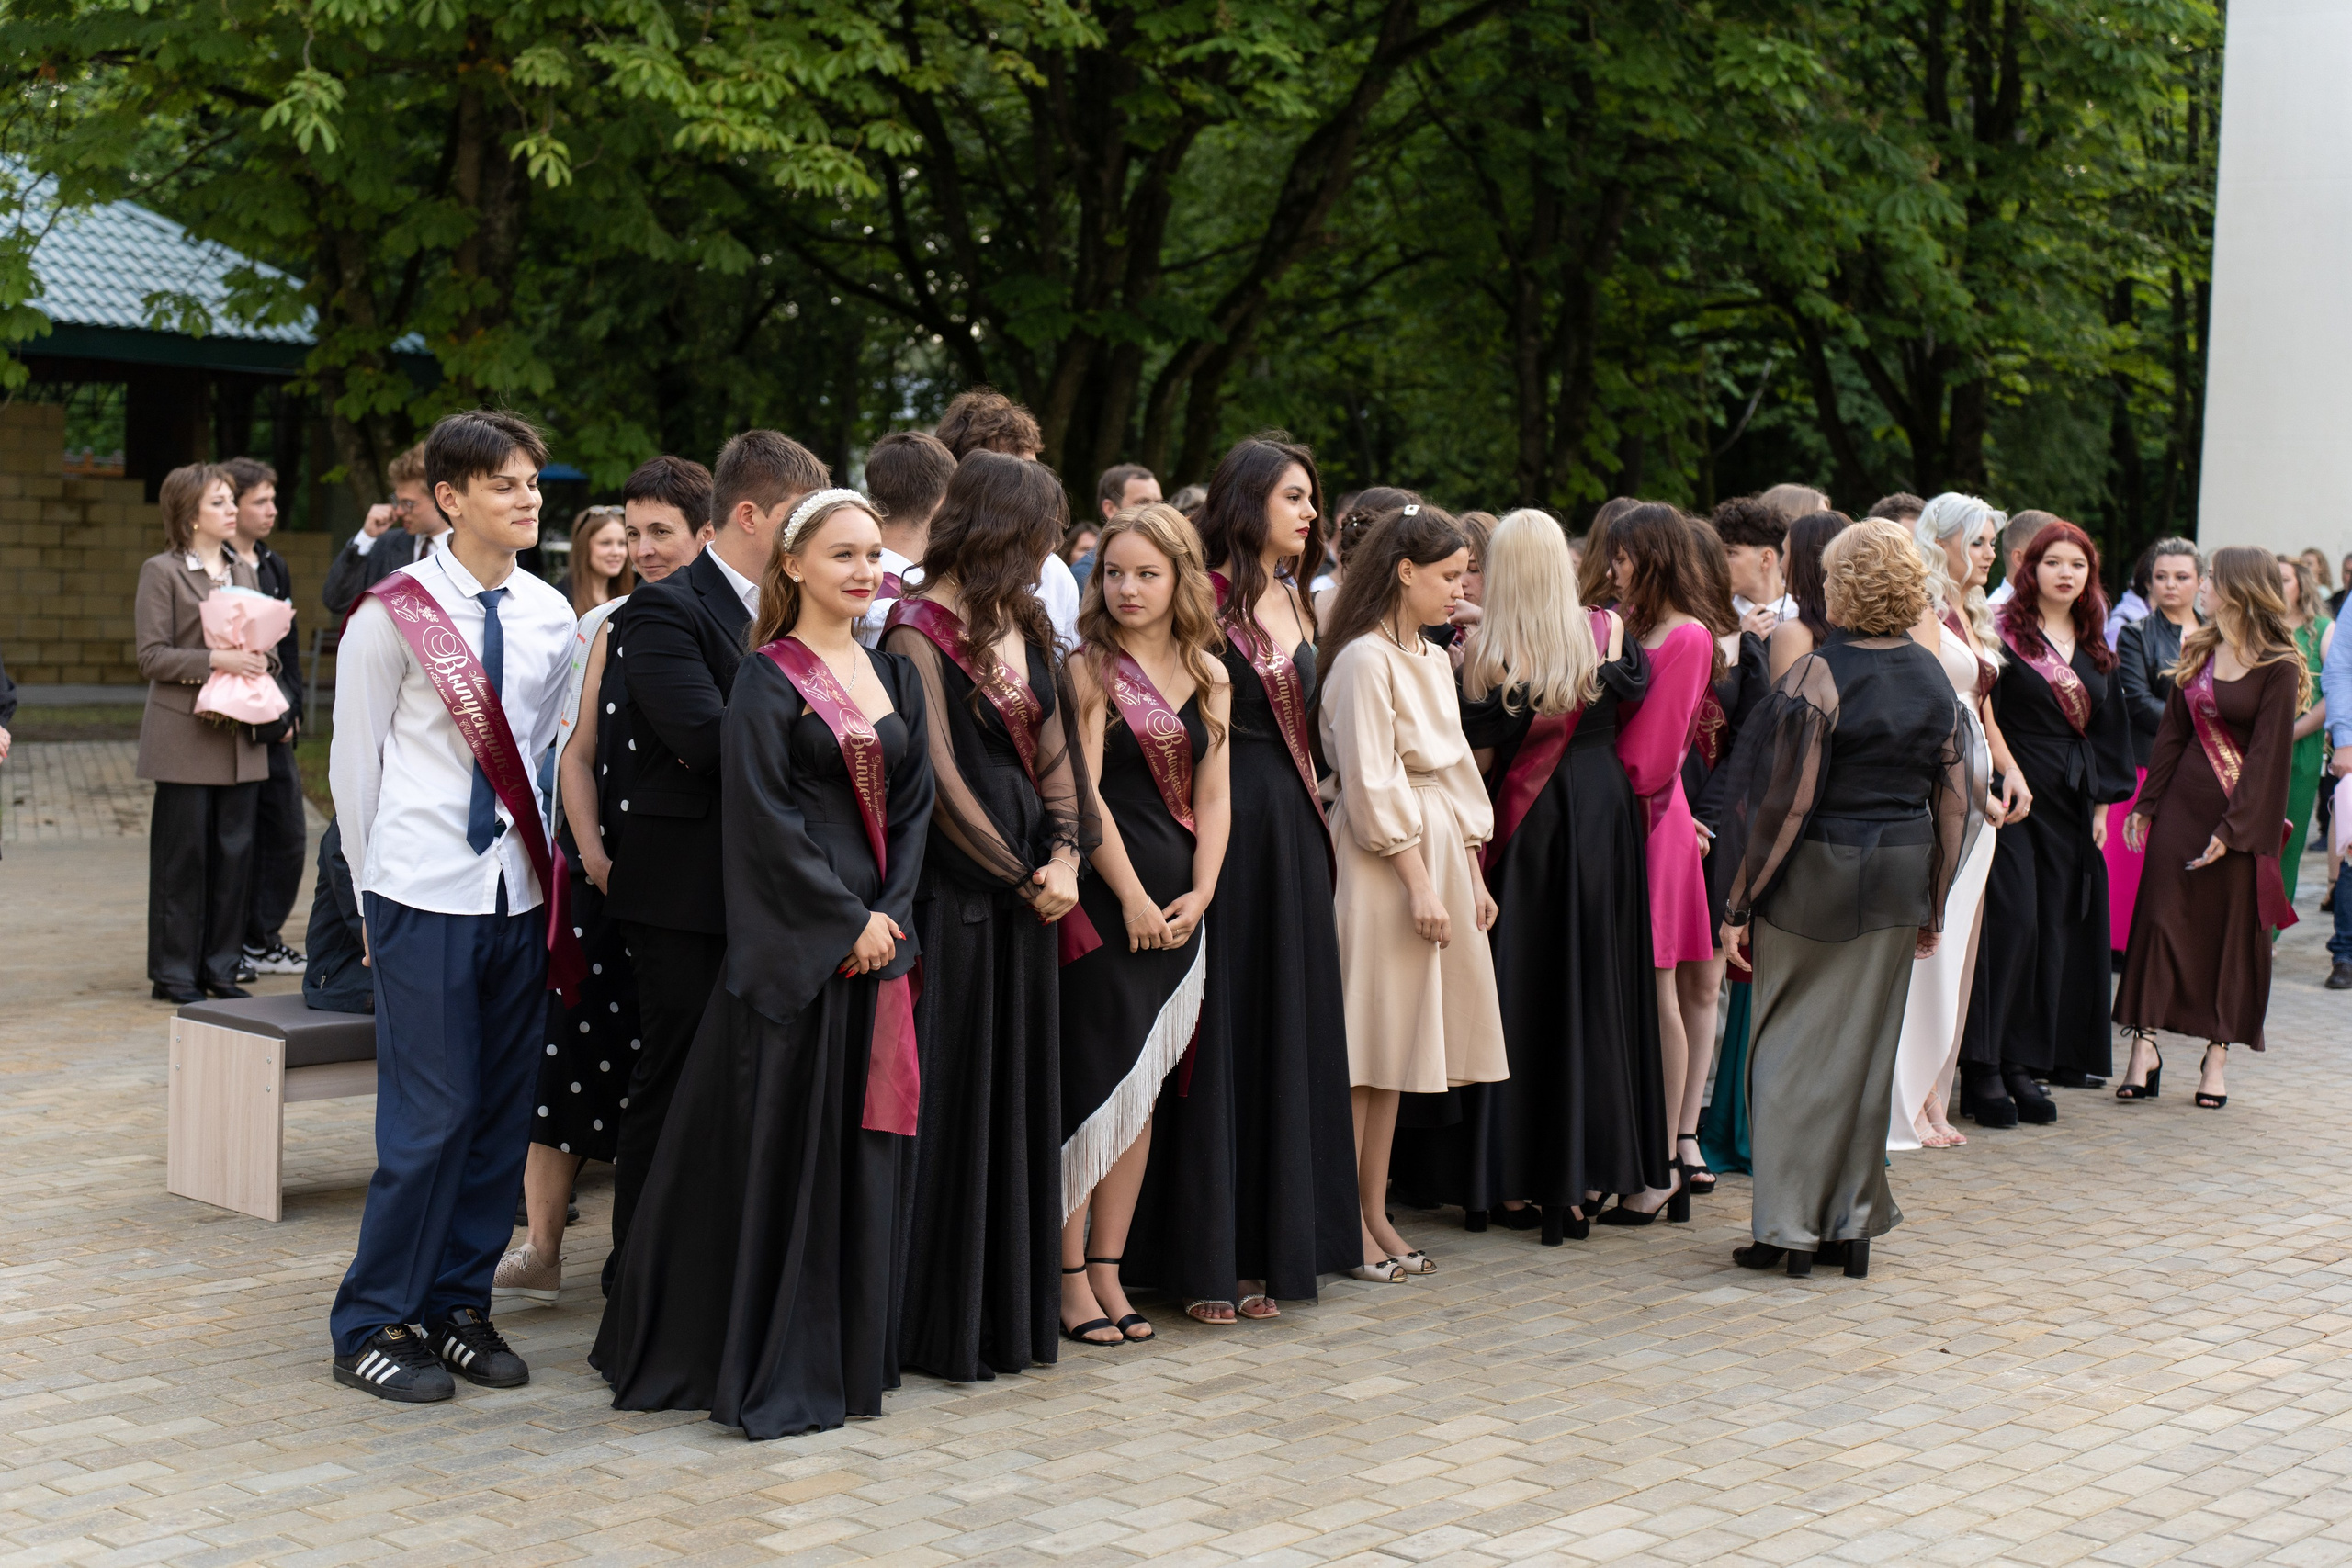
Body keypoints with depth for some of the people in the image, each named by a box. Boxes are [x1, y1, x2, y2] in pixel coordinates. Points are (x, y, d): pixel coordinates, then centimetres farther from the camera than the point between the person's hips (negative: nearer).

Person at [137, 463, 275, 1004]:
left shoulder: (244, 570, 15)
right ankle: (175, 973, 8)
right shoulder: (161, 572, -3)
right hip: (186, 738, -6)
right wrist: (216, 660, -21)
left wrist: (263, 660, -2)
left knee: (235, 852, 6)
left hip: (241, 738, 6)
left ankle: (221, 966, 15)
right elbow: (152, 656, -9)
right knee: (184, 853, 0)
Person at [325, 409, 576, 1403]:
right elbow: (355, 761, 1)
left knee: (502, 1112, 8)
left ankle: (458, 1304, 21)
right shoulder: (393, 614, -5)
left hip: (520, 891, 5)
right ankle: (373, 1325, 8)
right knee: (429, 1115, -5)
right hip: (426, 895, -5)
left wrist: (544, 858, 11)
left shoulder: (550, 616, 7)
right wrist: (374, 893, 4)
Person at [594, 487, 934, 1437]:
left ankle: (850, 1351, 20)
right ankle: (768, 1367, 8)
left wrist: (892, 913, -3)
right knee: (781, 1140, -1)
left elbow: (912, 804, 11)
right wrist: (847, 922, -14)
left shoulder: (894, 675, 13)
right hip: (792, 946, -6)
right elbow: (767, 819, -13)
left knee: (864, 1141, 10)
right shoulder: (767, 680, -6)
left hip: (876, 936, 6)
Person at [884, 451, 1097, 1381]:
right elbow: (939, 776, -13)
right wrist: (1025, 876, -9)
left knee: (1019, 1090, 10)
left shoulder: (1025, 624, 14)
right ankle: (942, 1323, 7)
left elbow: (1053, 744, 11)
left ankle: (1011, 1309, 19)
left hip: (1025, 880, 7)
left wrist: (1064, 854, -4)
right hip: (954, 886, -7)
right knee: (952, 1095, -2)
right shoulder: (918, 630, -9)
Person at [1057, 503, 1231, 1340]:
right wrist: (1133, 896, -12)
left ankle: (1108, 1272, 16)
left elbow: (1214, 798, 9)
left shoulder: (1210, 676, 11)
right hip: (1105, 895, -5)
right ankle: (1071, 1279, 3)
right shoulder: (1090, 670, -4)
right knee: (1093, 1079, -5)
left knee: (1141, 1088, 9)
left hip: (1177, 905, 6)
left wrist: (1199, 894, -3)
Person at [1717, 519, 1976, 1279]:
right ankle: (1853, 1224, 18)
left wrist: (1740, 906, -10)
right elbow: (1955, 803, 6)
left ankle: (1786, 1226, 6)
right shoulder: (1934, 677, 3)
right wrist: (1933, 907, 15)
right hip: (1898, 882, 5)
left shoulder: (1820, 675, -15)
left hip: (1815, 878, -5)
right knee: (1866, 1046, 12)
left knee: (1790, 1045, 5)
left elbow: (1786, 803, -16)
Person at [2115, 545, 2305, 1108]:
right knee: (2161, 916, -2)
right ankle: (2144, 1046, 0)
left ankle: (2217, 1056, 13)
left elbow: (2269, 754, -13)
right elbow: (2173, 732, 11)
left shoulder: (2279, 667, -10)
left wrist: (2232, 827, -17)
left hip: (2243, 813, -5)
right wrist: (2146, 803, 6)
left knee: (2234, 930, 4)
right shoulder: (2197, 650, 8)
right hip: (2182, 802, 5)